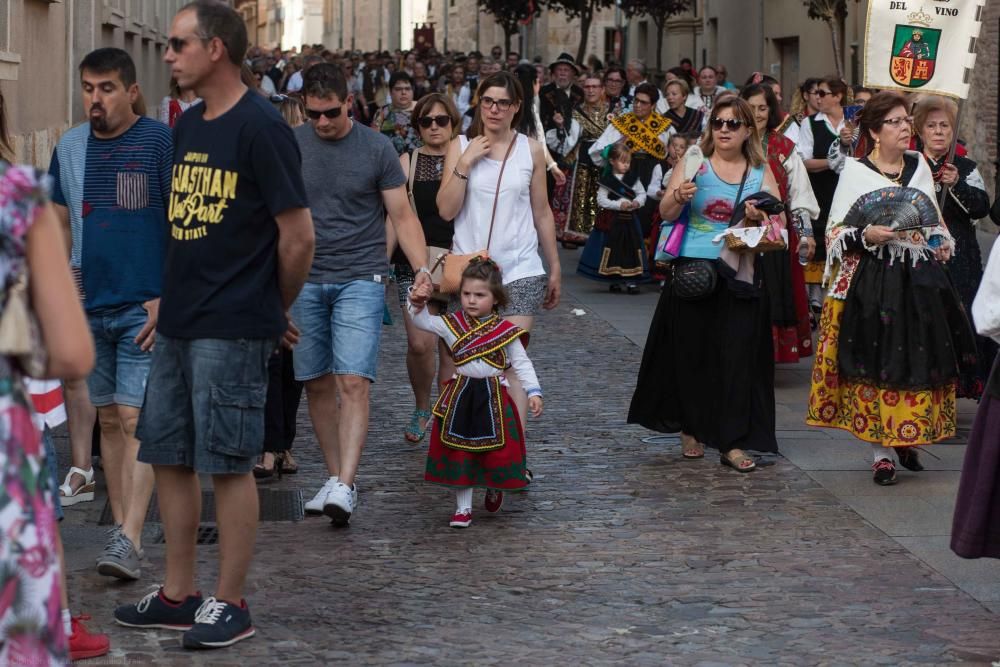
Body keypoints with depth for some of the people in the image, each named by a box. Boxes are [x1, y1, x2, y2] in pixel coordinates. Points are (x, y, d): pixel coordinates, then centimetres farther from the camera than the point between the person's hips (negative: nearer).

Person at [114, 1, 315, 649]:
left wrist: (275, 309, 0)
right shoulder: (188, 126, 12)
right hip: (178, 323, 8)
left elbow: (298, 235, -12)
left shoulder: (260, 127, -13)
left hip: (232, 329, -8)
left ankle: (230, 603, 8)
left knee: (229, 462, -2)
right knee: (169, 455, 11)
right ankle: (179, 594, 22)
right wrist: (172, 299, 12)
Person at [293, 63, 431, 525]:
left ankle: (345, 487, -20)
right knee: (318, 384, 7)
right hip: (304, 281, 3)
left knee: (354, 383, -14)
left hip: (361, 280, -3)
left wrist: (422, 267, -10)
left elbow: (402, 215, 3)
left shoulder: (377, 148, 1)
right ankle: (334, 476, 19)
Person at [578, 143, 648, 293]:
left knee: (631, 247, 1)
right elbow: (601, 200, -10)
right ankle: (613, 280, 13)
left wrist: (637, 202, -12)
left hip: (630, 219, 3)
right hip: (612, 220, -3)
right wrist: (619, 205, -18)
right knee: (613, 249, 2)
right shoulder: (607, 180, -6)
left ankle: (631, 280, 6)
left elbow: (642, 193, 9)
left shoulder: (633, 178, 4)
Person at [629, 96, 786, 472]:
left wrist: (762, 218, -16)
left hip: (740, 275, 1)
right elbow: (666, 213, -6)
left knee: (738, 355, -3)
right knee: (691, 352, 5)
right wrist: (679, 197, -27)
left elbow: (780, 222, 5)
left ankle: (733, 443, -1)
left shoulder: (761, 172, 8)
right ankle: (691, 430, 22)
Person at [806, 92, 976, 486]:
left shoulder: (919, 166, 13)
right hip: (870, 280, -4)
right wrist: (867, 236, -17)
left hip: (918, 279, 4)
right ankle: (880, 453, 0)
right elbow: (835, 233, -1)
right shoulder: (854, 171, 0)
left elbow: (936, 221, 25)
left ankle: (907, 438, 18)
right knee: (875, 364, -5)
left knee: (919, 359, 2)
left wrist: (941, 244, 7)